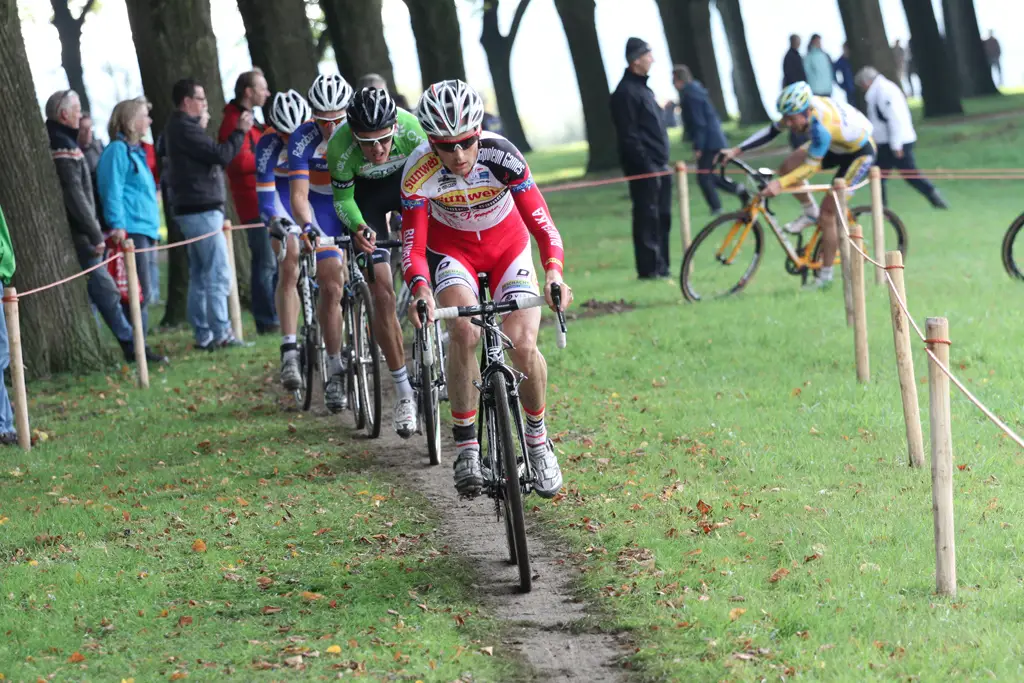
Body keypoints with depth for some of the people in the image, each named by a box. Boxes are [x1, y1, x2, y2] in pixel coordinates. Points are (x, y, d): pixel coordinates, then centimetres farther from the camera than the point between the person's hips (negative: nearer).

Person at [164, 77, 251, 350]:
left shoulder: (179, 127, 18)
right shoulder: (185, 129, -15)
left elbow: (210, 157, 20)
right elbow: (221, 155, -20)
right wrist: (240, 131, -8)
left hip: (192, 211, 11)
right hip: (202, 210, -11)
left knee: (200, 276, 11)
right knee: (218, 274, -10)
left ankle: (204, 335, 12)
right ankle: (221, 334, -11)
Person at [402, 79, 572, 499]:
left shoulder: (501, 157, -30)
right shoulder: (420, 172, -28)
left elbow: (541, 222, -32)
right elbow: (413, 244, -27)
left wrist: (554, 271, -50)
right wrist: (420, 288, -48)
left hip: (507, 246, 0)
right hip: (452, 248, 0)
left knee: (523, 345, -17)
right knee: (465, 330, -29)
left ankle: (537, 440, 10)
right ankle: (466, 444, -17)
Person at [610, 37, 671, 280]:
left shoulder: (642, 87, 18)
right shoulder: (626, 92, -13)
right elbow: (629, 136, -18)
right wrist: (646, 165, -20)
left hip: (658, 166, 10)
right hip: (644, 167, -10)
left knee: (662, 217, 10)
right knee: (647, 217, -7)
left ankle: (661, 267, 15)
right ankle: (649, 268, -4)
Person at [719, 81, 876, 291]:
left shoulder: (821, 127, -40)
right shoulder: (802, 108, -16)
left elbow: (811, 166, -32)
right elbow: (770, 132, -7)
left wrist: (780, 184, -39)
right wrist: (736, 151, -13)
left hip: (860, 153, -8)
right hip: (838, 146, 8)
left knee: (827, 215, -9)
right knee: (788, 166, -11)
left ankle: (825, 275, 5)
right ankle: (810, 214, 11)